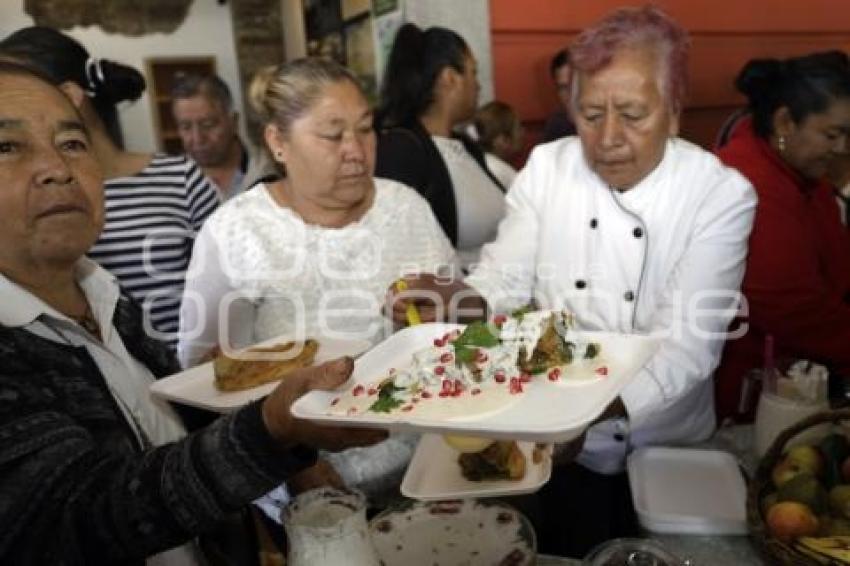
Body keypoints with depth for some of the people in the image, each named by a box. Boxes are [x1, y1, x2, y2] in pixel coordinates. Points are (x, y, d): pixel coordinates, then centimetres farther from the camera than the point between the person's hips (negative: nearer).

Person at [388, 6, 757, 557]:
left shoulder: (722, 195, -15)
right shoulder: (546, 167, -8)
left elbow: (690, 344, -23)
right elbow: (507, 283, -12)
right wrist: (466, 300, -35)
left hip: (663, 447, 0)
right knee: (564, 551, 15)